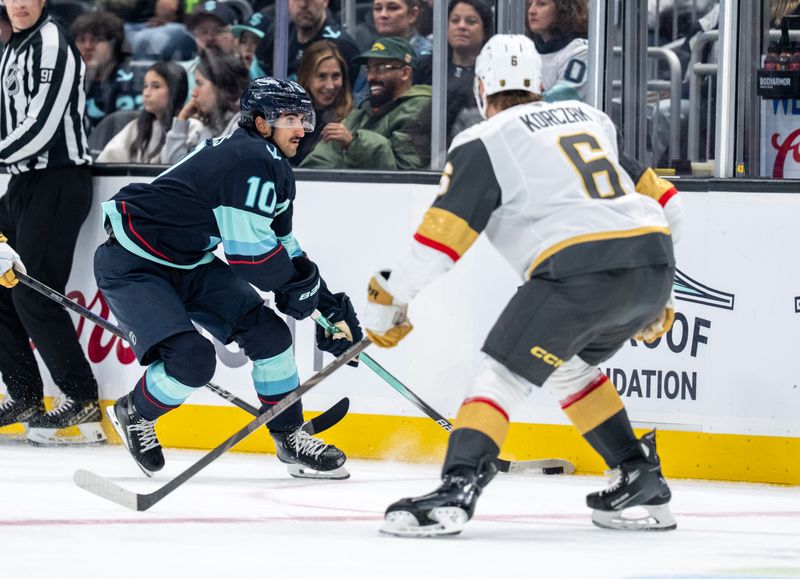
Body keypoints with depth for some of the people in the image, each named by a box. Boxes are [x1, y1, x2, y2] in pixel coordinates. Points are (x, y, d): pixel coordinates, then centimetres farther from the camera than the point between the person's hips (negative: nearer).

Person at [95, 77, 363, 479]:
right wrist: (301, 283, -10)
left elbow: (284, 249, 19)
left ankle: (291, 437, 15)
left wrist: (329, 306, 13)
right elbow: (248, 251, -27)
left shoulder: (275, 168, 9)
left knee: (267, 330, 2)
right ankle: (134, 414, 6)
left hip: (189, 264, 10)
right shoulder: (249, 160, -24)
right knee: (193, 359, -24)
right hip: (132, 265, -10)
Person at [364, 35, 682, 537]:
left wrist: (388, 300, 12)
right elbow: (666, 203, 28)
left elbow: (440, 236, 1)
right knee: (568, 367, 27)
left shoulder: (484, 143, 8)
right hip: (655, 261, 7)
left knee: (504, 372, -4)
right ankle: (642, 482, 26)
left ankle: (456, 491, -23)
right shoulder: (591, 119, 27)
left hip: (580, 268, -7)